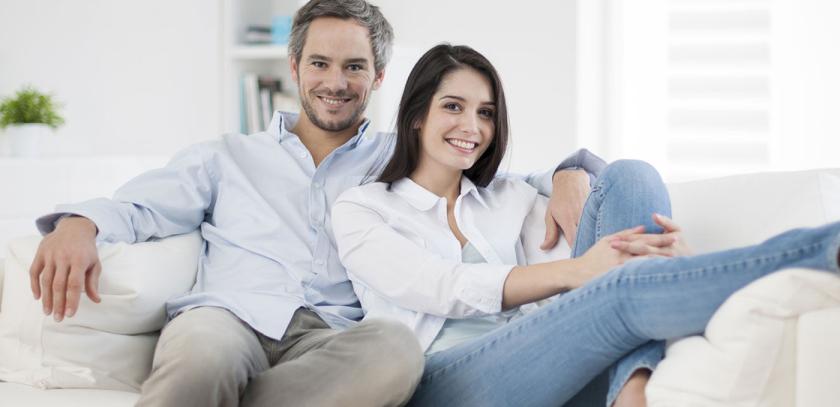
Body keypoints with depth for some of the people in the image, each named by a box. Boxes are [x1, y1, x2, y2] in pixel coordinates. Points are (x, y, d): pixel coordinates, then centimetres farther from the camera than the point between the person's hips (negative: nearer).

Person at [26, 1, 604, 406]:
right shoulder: (230, 158, 29)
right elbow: (139, 205, 17)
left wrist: (567, 177, 1)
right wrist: (79, 224, -6)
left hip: (329, 341, 1)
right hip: (229, 318, -1)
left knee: (397, 348, -38)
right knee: (206, 349, -41)